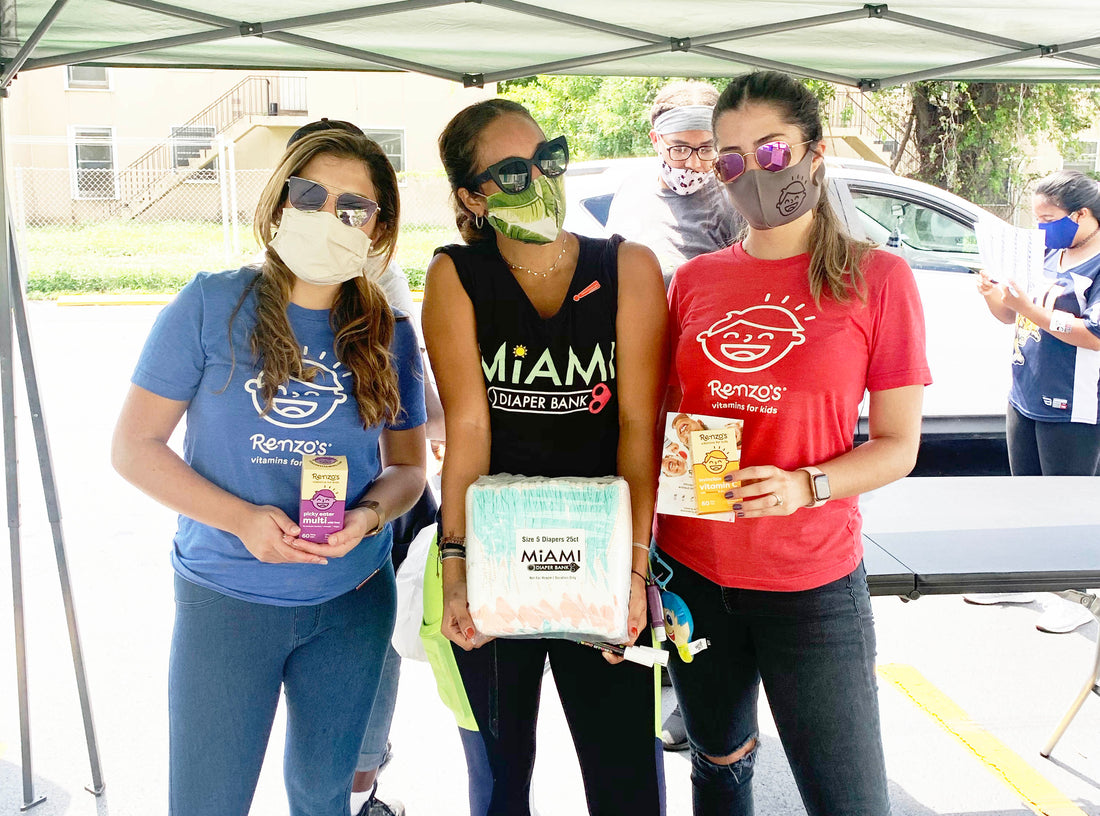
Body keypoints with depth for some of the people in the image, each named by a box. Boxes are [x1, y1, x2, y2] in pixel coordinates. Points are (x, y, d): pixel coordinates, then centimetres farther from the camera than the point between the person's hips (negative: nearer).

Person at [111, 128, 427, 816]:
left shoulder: (389, 336, 2)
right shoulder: (212, 305, -7)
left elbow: (409, 465, 9)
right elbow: (135, 444, -7)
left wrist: (372, 514, -15)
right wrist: (240, 518, -20)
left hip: (353, 601, 3)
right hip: (226, 600, -2)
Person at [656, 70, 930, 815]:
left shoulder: (876, 277, -4)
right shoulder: (695, 280, 5)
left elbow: (898, 446, -3)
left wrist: (805, 486, -21)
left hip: (811, 582, -3)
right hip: (691, 569, 3)